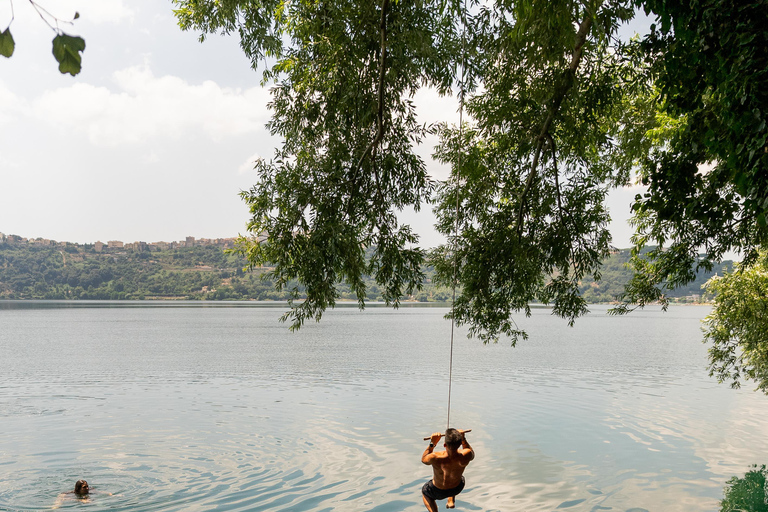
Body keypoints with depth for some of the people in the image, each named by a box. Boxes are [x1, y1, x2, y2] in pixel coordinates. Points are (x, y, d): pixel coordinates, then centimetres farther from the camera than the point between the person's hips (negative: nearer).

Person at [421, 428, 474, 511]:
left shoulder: (435, 458, -40)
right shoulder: (465, 456, -34)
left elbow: (423, 459, -14)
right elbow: (472, 454, -6)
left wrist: (432, 443, -16)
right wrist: (463, 439, -9)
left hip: (439, 491, -2)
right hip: (457, 488, 3)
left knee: (424, 491, 32)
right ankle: (451, 501, 34)